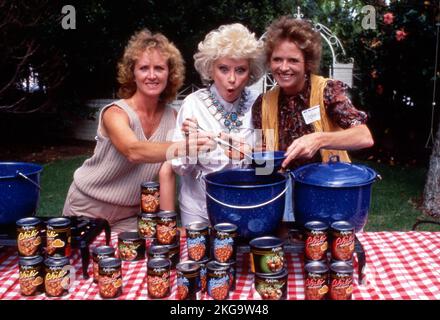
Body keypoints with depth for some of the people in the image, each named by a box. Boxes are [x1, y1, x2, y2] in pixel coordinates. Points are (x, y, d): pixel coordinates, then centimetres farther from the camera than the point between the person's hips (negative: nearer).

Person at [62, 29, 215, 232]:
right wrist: (182, 147, -59)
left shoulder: (171, 117, -6)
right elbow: (134, 151, -42)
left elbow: (166, 172, -9)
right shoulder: (115, 113, -22)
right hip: (88, 211, -3)